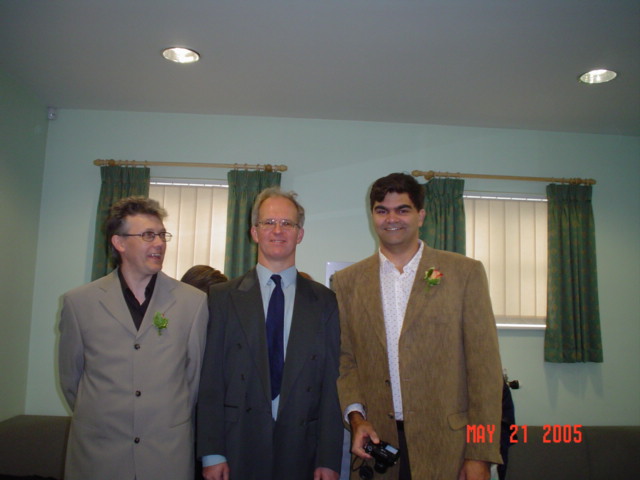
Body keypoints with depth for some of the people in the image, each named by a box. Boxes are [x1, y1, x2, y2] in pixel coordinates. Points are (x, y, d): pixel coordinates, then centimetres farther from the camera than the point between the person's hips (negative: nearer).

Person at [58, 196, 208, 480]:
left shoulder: (193, 301, -4)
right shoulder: (78, 302, -2)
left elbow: (196, 374, 4)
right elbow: (70, 378, 7)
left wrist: (174, 420, 10)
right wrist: (96, 417, 13)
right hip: (97, 456, 1)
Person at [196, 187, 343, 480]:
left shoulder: (324, 301, 2)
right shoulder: (223, 297, 1)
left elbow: (331, 384, 0)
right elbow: (210, 380, -2)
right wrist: (211, 454, -6)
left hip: (301, 451, 1)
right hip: (238, 450, 0)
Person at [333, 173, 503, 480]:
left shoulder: (465, 273, -2)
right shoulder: (347, 281, 5)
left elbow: (484, 366, -4)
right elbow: (345, 360, 8)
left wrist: (480, 455, -8)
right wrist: (356, 416, -7)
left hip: (447, 446, -1)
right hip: (376, 443, 2)